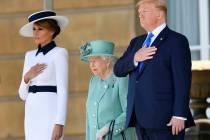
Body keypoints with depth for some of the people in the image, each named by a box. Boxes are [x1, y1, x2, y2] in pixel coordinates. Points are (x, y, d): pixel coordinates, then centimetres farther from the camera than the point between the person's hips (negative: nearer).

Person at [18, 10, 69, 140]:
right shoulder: (30, 55, 16)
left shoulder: (59, 53, -5)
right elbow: (23, 94, 16)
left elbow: (63, 91, -12)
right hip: (32, 115, 7)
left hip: (50, 113, -7)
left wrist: (59, 123, -20)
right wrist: (27, 77, -6)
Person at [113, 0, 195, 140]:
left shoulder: (177, 41, -2)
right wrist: (134, 58, -8)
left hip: (165, 118, -7)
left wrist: (179, 115, -17)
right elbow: (118, 70, 13)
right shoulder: (136, 42, 21)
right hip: (140, 118, 7)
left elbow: (183, 80, -9)